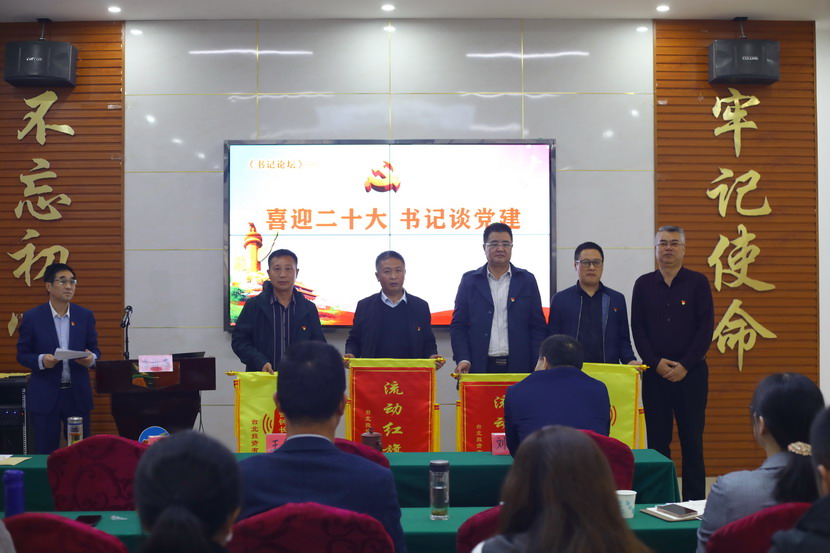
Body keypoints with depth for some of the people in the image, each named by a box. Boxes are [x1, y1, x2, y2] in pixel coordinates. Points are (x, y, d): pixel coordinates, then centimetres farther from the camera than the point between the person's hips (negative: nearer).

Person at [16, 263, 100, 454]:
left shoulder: (85, 316, 4)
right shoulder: (32, 317, -2)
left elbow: (95, 350, 9)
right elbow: (22, 355, 0)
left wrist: (91, 358, -15)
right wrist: (41, 360, -20)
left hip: (78, 394, 2)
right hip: (45, 395, -2)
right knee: (46, 453, 5)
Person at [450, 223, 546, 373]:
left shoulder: (527, 280, 8)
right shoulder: (470, 280, 7)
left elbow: (538, 327, 7)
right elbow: (458, 326, 5)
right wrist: (462, 359, -9)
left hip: (518, 367, 0)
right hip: (480, 367, 0)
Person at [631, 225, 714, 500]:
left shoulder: (698, 282, 2)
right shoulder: (643, 284, 7)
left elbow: (706, 328, -3)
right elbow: (638, 330, 4)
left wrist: (685, 366, -10)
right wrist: (656, 363, -8)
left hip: (690, 372, -1)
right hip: (655, 374, 2)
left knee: (692, 439, 1)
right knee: (657, 439, 4)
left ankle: (695, 502, 8)